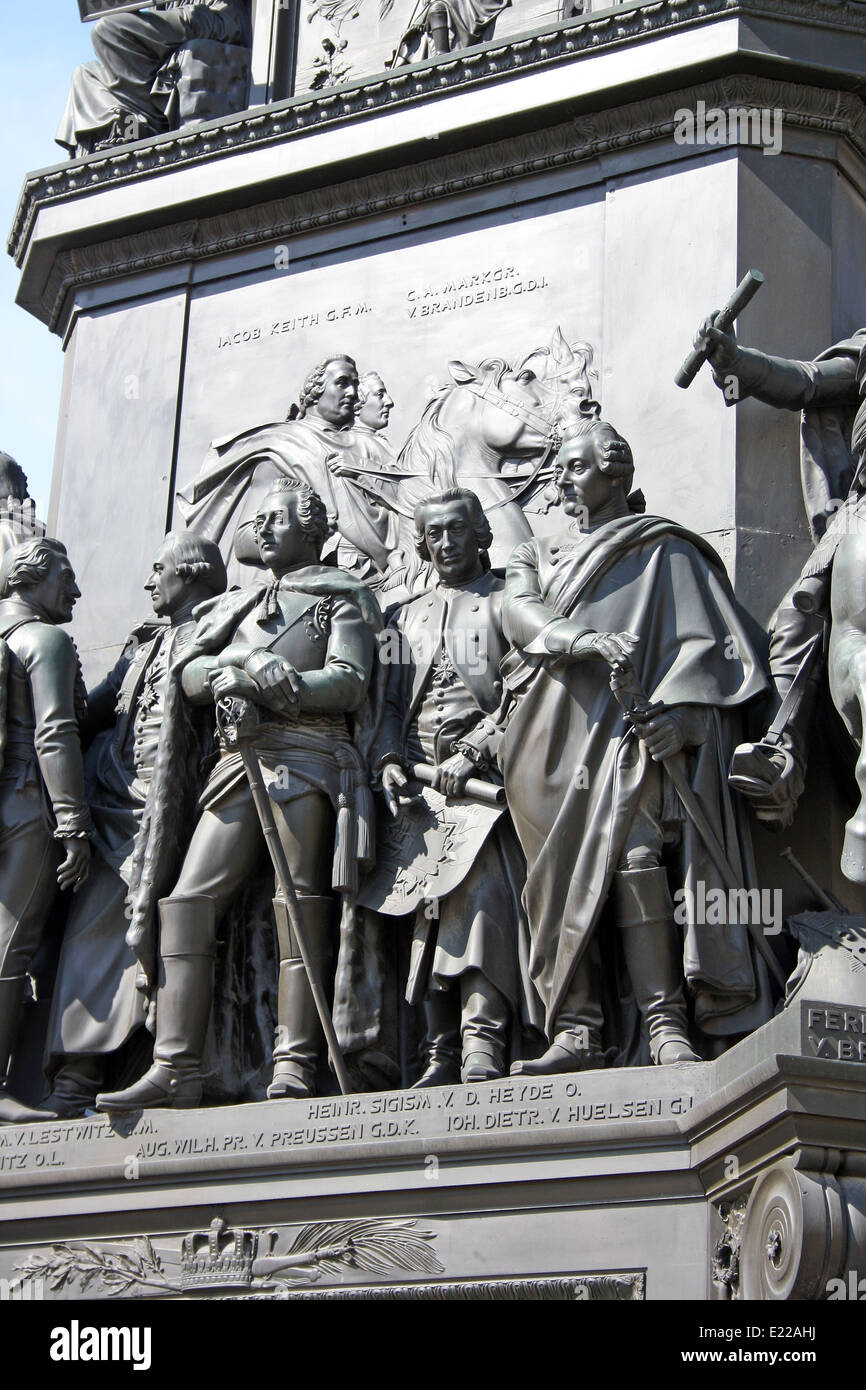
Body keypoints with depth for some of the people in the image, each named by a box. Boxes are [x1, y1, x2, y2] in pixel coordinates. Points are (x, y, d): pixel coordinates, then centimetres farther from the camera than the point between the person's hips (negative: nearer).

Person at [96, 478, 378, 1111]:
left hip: (307, 757, -5)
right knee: (188, 902, -6)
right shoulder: (237, 604, 29)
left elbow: (350, 683, -3)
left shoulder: (342, 598, 12)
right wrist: (240, 665, -6)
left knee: (300, 911, -12)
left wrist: (253, 683, -10)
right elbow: (192, 675, 17)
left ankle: (294, 1068, -12)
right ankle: (175, 1069, -9)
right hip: (239, 761, 5)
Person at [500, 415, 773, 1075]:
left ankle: (666, 1028, -25)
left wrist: (682, 708, -17)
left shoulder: (662, 548, 14)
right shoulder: (538, 555, 26)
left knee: (631, 854, -21)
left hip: (624, 724, -5)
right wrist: (586, 640, -17)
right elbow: (517, 612, 4)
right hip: (549, 736, 5)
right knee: (559, 875, -4)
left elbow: (706, 640, 3)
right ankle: (577, 1031, -6)